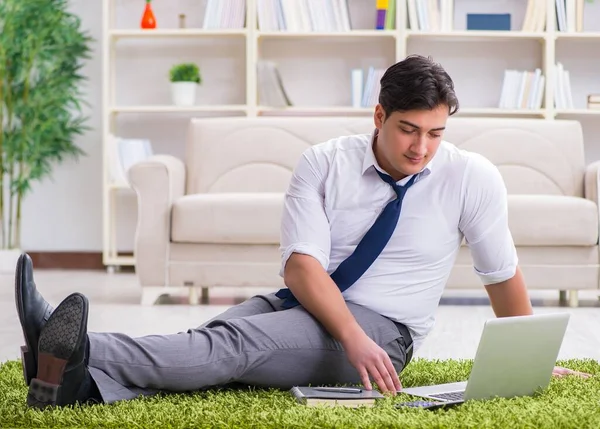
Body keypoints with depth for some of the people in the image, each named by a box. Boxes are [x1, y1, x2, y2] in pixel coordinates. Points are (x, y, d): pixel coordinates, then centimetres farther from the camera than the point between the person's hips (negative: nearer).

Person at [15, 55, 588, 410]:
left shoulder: (472, 178, -4)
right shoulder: (323, 164, -2)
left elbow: (503, 274, 7)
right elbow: (302, 264, -12)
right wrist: (352, 338, -29)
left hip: (382, 328, -3)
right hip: (299, 302, 3)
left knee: (236, 342, -30)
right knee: (214, 339, -29)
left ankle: (81, 352, -51)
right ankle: (84, 383, -55)